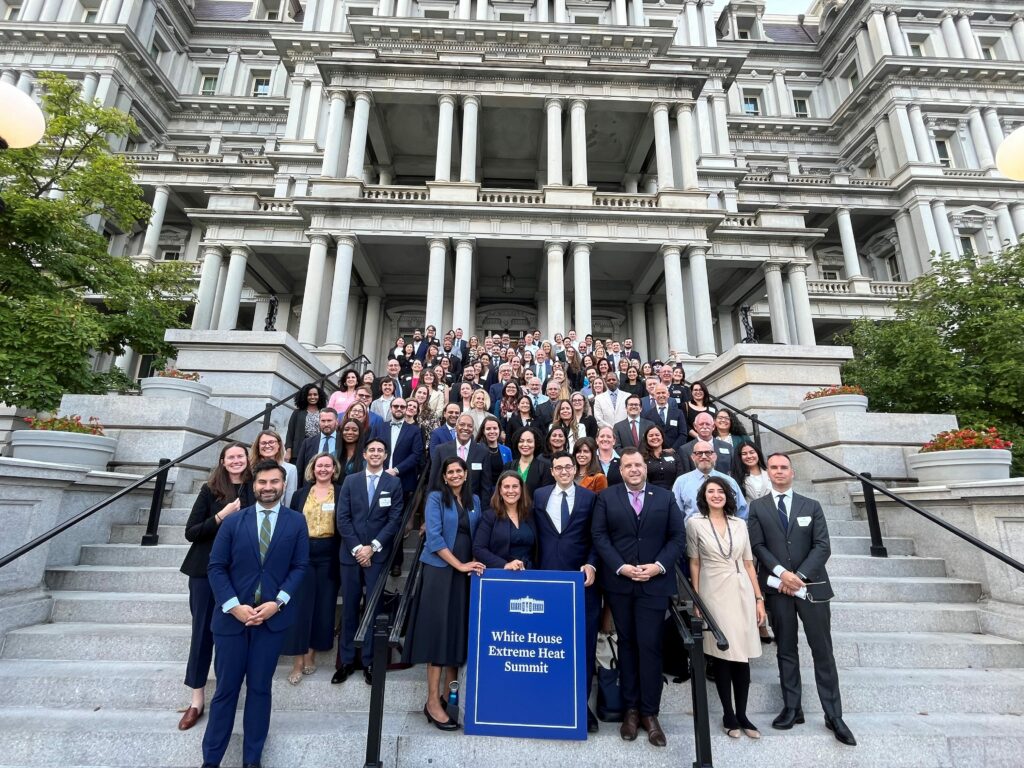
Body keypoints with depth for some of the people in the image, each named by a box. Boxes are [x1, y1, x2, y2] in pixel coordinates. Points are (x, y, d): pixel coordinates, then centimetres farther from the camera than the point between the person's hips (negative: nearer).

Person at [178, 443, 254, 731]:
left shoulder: (255, 490, -2)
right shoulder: (210, 490, -6)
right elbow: (190, 532, -7)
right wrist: (221, 516, -20)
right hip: (207, 570, -1)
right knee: (203, 630, 8)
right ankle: (197, 699, 22)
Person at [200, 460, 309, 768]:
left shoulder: (296, 521, -3)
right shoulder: (233, 521, 0)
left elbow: (299, 567, -2)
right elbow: (216, 567, -1)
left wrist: (277, 602, -13)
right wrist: (234, 606, -12)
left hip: (273, 616, 0)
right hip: (232, 616, 1)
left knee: (259, 688, 11)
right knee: (226, 689, 11)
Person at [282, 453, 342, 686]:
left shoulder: (341, 494, 1)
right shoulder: (300, 493, 7)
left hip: (328, 557, -1)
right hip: (302, 554, 1)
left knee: (323, 606, 7)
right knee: (300, 606, 1)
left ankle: (311, 654, 25)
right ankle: (298, 661, 12)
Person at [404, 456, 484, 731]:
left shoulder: (474, 500, 10)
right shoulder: (435, 498, -4)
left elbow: (478, 536, 12)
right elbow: (434, 537, -13)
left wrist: (472, 564, -4)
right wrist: (460, 565, -16)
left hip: (466, 572, 5)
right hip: (440, 570, -5)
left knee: (460, 630, 9)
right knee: (438, 630, -2)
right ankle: (433, 702, 7)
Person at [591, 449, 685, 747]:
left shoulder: (665, 497, 5)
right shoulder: (606, 497, 2)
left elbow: (678, 536, 2)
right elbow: (599, 535, -3)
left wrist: (659, 566, -11)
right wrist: (620, 567, -13)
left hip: (654, 583, 0)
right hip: (619, 583, 0)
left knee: (650, 646, 2)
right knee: (627, 644, 12)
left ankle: (650, 713, 18)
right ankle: (631, 708, 25)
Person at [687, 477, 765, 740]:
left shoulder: (739, 524, 6)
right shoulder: (695, 523, -3)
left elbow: (749, 563, 10)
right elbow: (694, 564, 1)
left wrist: (759, 598, 6)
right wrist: (696, 601, 0)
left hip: (742, 592, 3)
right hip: (714, 593, -3)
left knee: (743, 655, 6)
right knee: (721, 654, 5)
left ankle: (742, 714, 22)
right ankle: (728, 715, 20)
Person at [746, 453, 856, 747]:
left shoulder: (811, 506, 7)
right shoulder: (757, 507, 3)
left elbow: (822, 546, -1)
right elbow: (757, 546, -4)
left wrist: (800, 576, -12)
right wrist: (782, 573, -16)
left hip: (811, 586, 1)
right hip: (777, 587, 0)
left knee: (823, 651, 5)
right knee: (786, 651, 10)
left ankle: (834, 716, 17)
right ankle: (792, 708, 21)